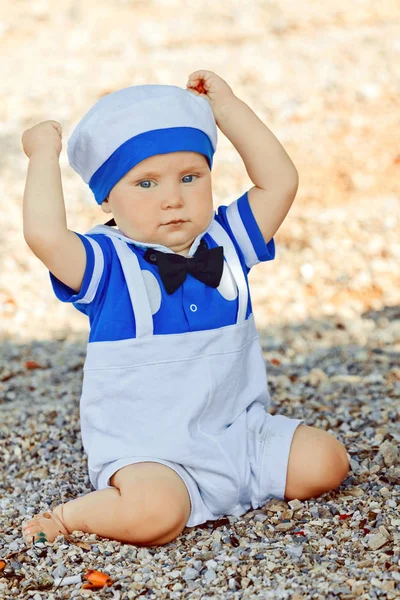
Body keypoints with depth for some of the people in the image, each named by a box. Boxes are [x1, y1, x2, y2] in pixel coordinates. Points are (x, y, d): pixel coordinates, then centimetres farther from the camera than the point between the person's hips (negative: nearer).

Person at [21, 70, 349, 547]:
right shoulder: (107, 263, -12)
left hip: (239, 433, 6)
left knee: (325, 461, -5)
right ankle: (72, 515, -5)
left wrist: (227, 106, 1)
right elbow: (44, 235, -31)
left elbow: (279, 182, -1)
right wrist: (44, 153, -17)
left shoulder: (225, 242, 3)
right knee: (155, 514, -33)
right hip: (145, 453, -6)